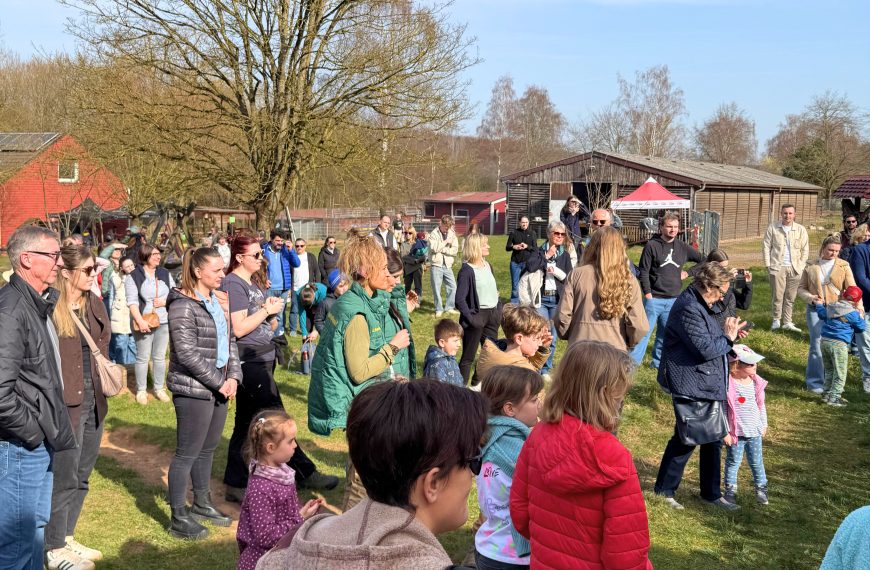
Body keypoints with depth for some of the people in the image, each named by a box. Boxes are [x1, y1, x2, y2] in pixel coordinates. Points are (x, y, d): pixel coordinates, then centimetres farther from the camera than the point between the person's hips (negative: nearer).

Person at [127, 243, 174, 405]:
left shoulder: (165, 274, 8)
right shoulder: (134, 276, -6)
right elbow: (132, 301, -12)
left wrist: (164, 302, -9)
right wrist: (140, 321, -21)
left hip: (163, 322, 4)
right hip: (144, 323, -4)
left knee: (159, 357, 12)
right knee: (143, 358, 4)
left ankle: (159, 388, 22)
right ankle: (141, 390, 15)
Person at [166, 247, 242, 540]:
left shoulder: (218, 301, 10)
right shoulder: (183, 306, -16)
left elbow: (229, 340, 14)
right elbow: (187, 353, -20)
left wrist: (233, 376, 0)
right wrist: (219, 382, -15)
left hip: (219, 387, 8)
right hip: (193, 391, -8)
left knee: (208, 448, 19)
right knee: (187, 453, 1)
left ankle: (201, 503, 35)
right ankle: (179, 518, 13)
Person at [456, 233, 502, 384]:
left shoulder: (487, 266, 8)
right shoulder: (467, 271, -15)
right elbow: (460, 299, -17)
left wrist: (498, 311, 10)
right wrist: (470, 318, -21)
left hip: (492, 315, 8)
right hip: (477, 316, -7)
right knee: (468, 356, 1)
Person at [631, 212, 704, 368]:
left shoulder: (683, 247, 8)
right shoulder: (652, 246, -5)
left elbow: (702, 260, 21)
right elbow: (643, 272, -7)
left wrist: (688, 273, 8)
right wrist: (648, 294, -12)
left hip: (673, 300, 5)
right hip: (654, 299, -5)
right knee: (644, 331, -7)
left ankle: (658, 362, 24)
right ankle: (632, 362, -5)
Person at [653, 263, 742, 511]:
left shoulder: (701, 305, 12)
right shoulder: (689, 309, -22)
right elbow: (705, 349, -25)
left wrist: (727, 333, 5)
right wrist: (728, 338, -9)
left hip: (708, 385, 11)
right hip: (691, 386, -11)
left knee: (713, 438, 16)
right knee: (685, 439, 1)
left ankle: (712, 493, 28)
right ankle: (664, 490, 17)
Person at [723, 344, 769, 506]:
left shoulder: (756, 382, -3)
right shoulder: (728, 384, -19)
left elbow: (761, 406, 11)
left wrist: (764, 425, 16)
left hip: (754, 432, 4)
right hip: (736, 432, -4)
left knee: (756, 461, 15)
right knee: (733, 462, 10)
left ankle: (761, 489, 31)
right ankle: (730, 490, 24)